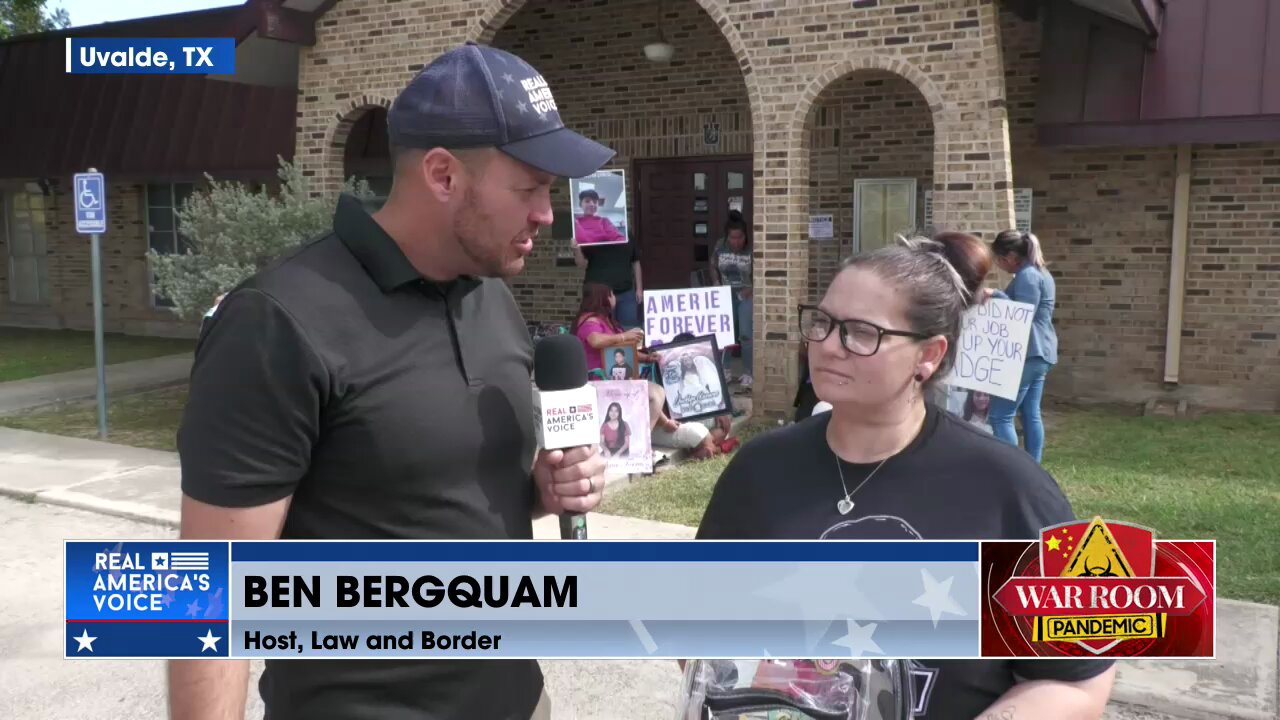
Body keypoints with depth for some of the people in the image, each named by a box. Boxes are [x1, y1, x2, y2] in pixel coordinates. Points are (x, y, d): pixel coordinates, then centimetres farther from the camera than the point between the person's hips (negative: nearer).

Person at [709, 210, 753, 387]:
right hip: (726, 294, 4)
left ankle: (748, 373, 1)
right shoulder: (720, 246, -3)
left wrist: (752, 288, -18)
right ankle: (724, 370, 21)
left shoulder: (752, 249, -16)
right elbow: (713, 267, 12)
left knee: (745, 334, -9)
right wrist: (717, 286, 1)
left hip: (746, 294, -4)